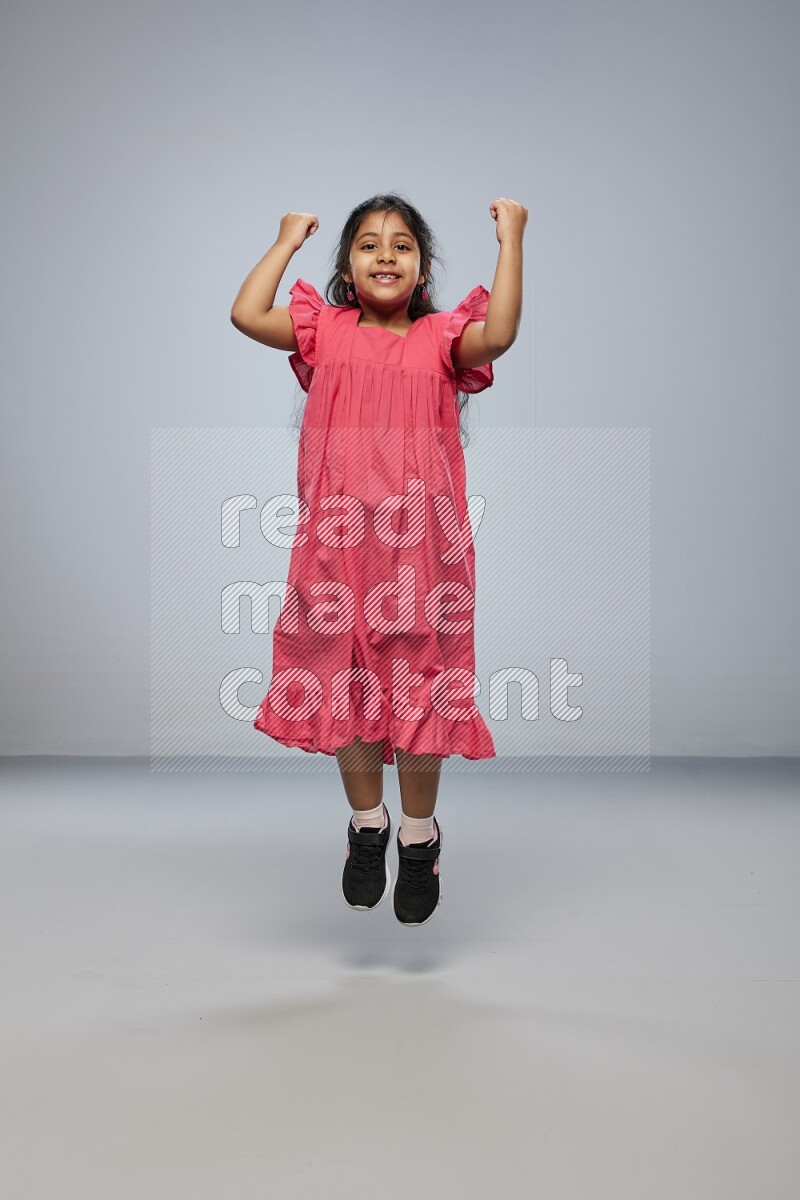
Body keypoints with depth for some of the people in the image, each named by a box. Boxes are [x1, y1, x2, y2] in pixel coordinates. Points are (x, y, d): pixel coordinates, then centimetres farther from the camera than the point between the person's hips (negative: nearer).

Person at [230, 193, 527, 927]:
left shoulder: (440, 339, 4)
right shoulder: (326, 331, 8)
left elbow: (499, 336, -16)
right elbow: (247, 315, -5)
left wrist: (511, 240, -11)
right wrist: (287, 241, 6)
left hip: (420, 539, -1)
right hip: (337, 538, 2)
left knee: (421, 685, 6)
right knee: (345, 681, 9)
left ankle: (420, 837, 26)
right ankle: (368, 824, 31)